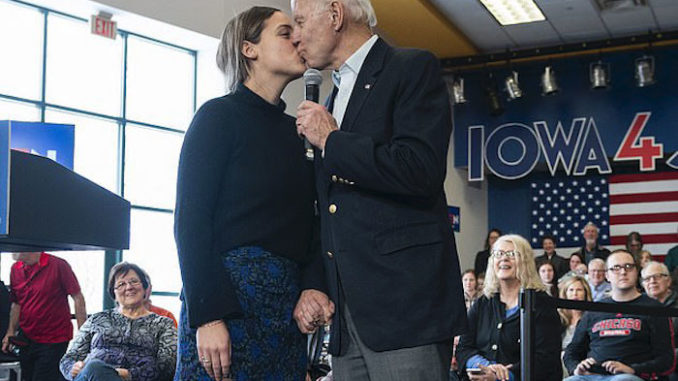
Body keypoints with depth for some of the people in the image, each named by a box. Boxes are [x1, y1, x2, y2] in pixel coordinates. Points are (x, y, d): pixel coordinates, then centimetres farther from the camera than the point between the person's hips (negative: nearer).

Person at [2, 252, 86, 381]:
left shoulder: (58, 265, -12)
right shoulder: (15, 269, 6)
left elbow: (78, 298, -10)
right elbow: (16, 304, 16)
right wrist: (11, 332, 4)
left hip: (54, 341, -6)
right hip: (26, 339, 6)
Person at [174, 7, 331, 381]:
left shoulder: (294, 130, 16)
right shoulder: (219, 115, -1)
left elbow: (306, 224, 13)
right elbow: (190, 220, -9)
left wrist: (313, 286, -6)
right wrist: (208, 316, -18)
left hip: (289, 305, 6)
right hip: (227, 293, -6)